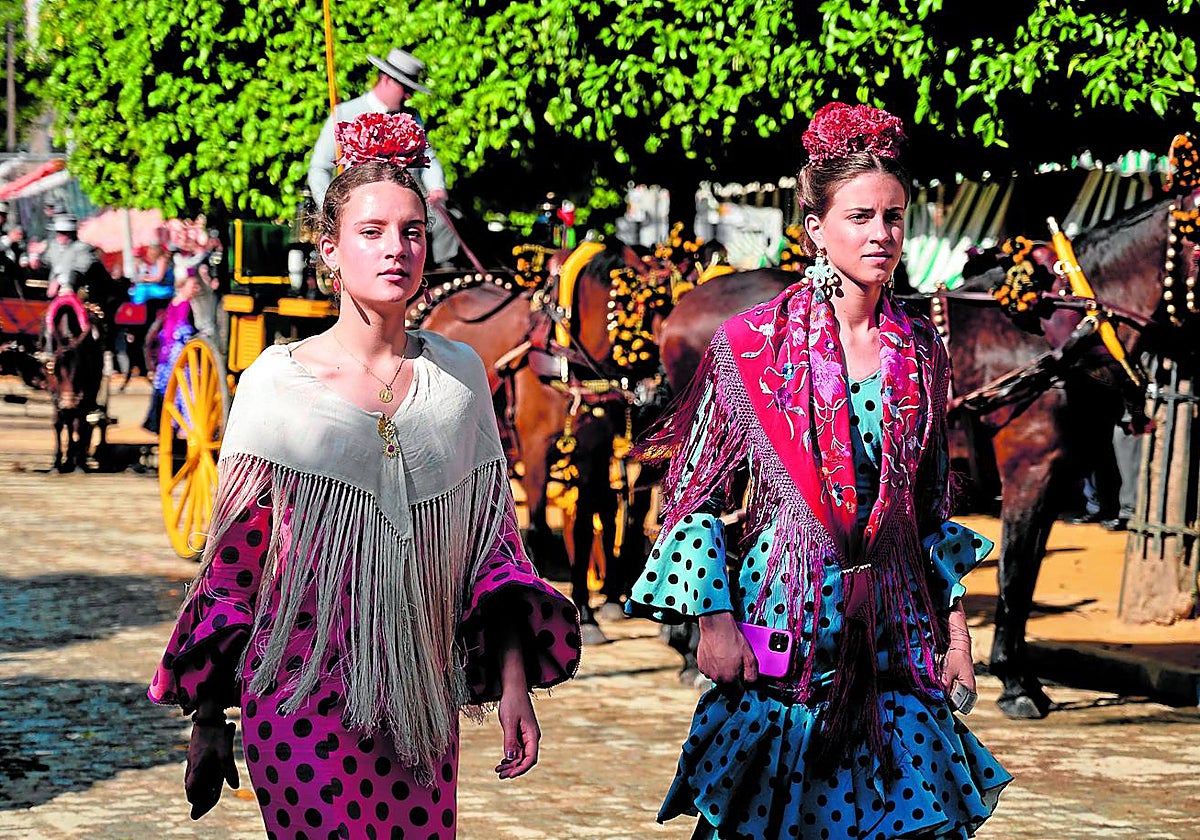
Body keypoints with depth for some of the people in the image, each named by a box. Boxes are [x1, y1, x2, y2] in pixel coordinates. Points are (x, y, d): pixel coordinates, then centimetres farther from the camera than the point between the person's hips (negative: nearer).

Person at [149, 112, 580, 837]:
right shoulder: (279, 382, -4)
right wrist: (209, 721, 1)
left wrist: (515, 679, 0)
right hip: (304, 695, -3)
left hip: (422, 705, 3)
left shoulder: (459, 373, 5)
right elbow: (233, 560, 1)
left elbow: (495, 539, 10)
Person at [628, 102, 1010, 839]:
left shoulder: (922, 351, 8)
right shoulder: (753, 345, -3)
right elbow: (697, 495, -1)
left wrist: (956, 626, 10)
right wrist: (714, 619, -9)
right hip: (783, 617, -3)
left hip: (893, 631, 3)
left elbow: (932, 507, 15)